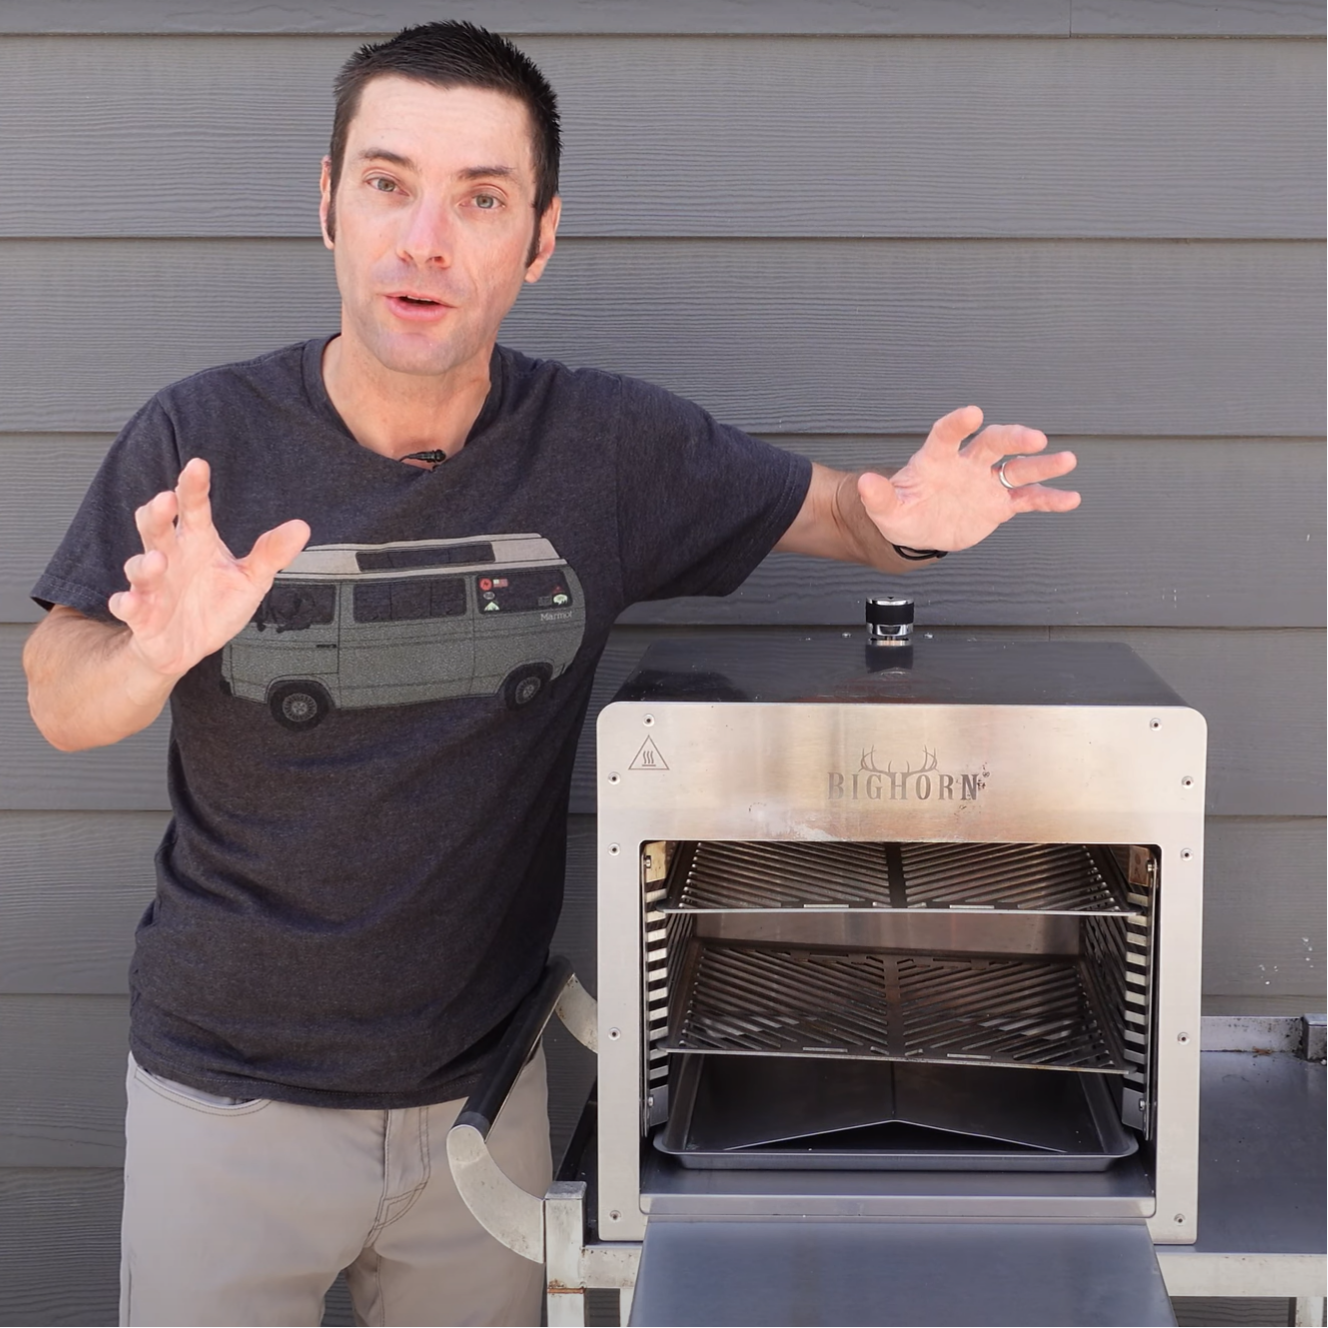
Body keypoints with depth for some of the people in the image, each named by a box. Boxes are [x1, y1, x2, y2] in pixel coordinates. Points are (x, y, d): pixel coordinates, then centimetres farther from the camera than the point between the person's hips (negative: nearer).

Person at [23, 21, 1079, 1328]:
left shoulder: (608, 445, -9)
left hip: (481, 1079, 2)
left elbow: (826, 508, 3)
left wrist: (906, 518, -21)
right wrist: (158, 649, -30)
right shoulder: (201, 442, -13)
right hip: (229, 1089, -1)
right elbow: (57, 705, -7)